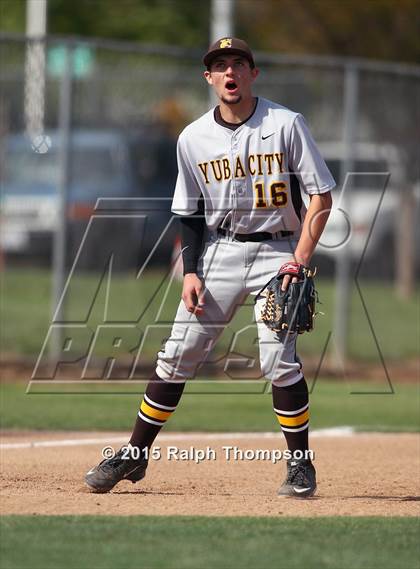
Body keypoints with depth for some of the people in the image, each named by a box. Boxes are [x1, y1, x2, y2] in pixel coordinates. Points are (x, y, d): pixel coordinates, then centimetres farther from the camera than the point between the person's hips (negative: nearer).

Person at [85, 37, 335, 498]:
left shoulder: (285, 124, -7)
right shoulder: (194, 138, 3)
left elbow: (320, 195, -6)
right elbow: (190, 213, 10)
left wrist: (302, 259, -15)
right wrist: (191, 272, -1)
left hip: (276, 251, -3)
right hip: (219, 251, 3)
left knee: (278, 360, -14)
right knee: (178, 354, 0)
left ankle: (301, 465, 0)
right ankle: (134, 455, 10)